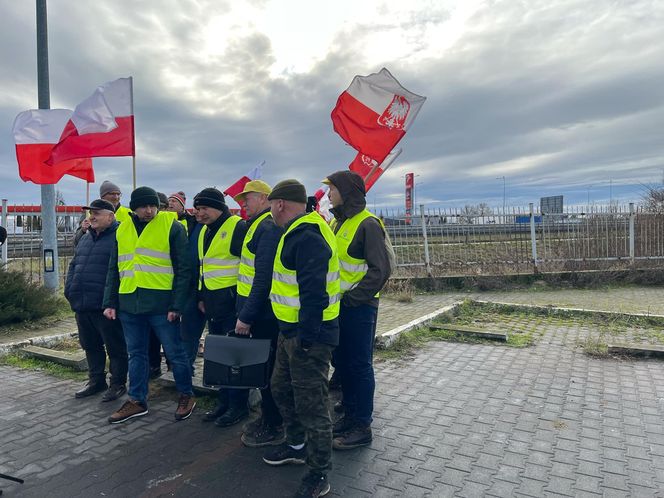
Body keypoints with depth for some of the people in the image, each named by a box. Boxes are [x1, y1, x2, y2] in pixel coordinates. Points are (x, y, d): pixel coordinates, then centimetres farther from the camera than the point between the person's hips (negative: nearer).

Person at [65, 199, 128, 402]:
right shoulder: (86, 238, 18)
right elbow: (73, 265, 25)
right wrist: (70, 289, 12)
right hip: (82, 305, 9)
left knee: (115, 347, 3)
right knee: (90, 345, 18)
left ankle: (118, 384, 16)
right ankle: (96, 380, 33)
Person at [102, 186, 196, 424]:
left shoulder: (172, 227, -5)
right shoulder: (123, 230, 11)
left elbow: (183, 269, -7)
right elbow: (114, 270, 17)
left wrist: (177, 305, -13)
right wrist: (110, 302, 10)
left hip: (161, 304, -5)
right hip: (129, 304, 5)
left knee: (174, 352, 5)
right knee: (136, 354, 15)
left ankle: (186, 395, 23)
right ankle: (137, 400, 28)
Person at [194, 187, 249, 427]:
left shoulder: (238, 227, -11)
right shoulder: (205, 232, 16)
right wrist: (202, 296, 19)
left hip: (232, 302, -9)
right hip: (213, 304, 9)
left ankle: (238, 406, 13)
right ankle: (224, 402, 28)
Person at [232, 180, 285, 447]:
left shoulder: (269, 228, -17)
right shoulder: (259, 225, 16)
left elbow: (263, 278, -23)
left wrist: (246, 315, -21)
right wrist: (247, 312, 17)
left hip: (263, 313, -10)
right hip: (262, 312, 10)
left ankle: (273, 428, 16)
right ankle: (268, 417, 33)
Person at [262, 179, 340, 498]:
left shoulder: (308, 236, -22)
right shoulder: (299, 232, 12)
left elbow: (314, 293, -27)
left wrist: (306, 338, -24)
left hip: (309, 334, -11)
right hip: (291, 329, 11)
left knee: (310, 404, 2)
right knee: (282, 389, 23)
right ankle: (297, 446, 43)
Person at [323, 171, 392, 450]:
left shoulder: (367, 224, -13)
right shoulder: (335, 223, 12)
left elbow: (380, 270, -19)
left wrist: (353, 298, -18)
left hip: (358, 307, -8)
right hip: (336, 305, 8)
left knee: (359, 365, 2)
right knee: (342, 363, 16)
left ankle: (362, 427, 15)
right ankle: (350, 415, 32)